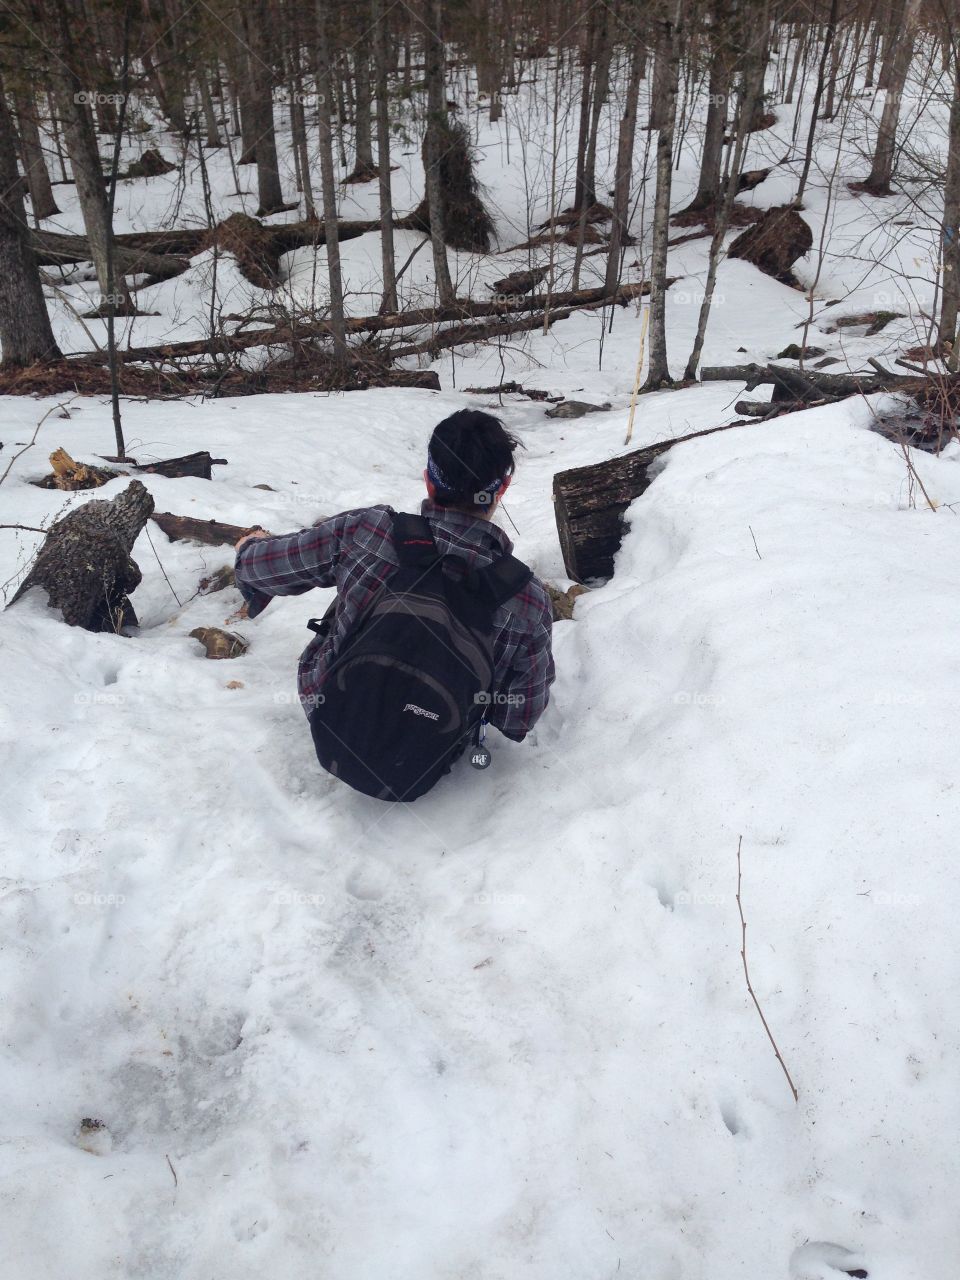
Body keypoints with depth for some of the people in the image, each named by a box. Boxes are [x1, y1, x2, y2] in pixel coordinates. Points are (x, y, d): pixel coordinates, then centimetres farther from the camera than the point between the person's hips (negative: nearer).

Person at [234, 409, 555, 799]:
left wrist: (252, 547, 19)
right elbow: (520, 722, -12)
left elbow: (260, 566, -6)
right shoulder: (527, 598, -25)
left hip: (329, 730, 1)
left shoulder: (364, 531, -24)